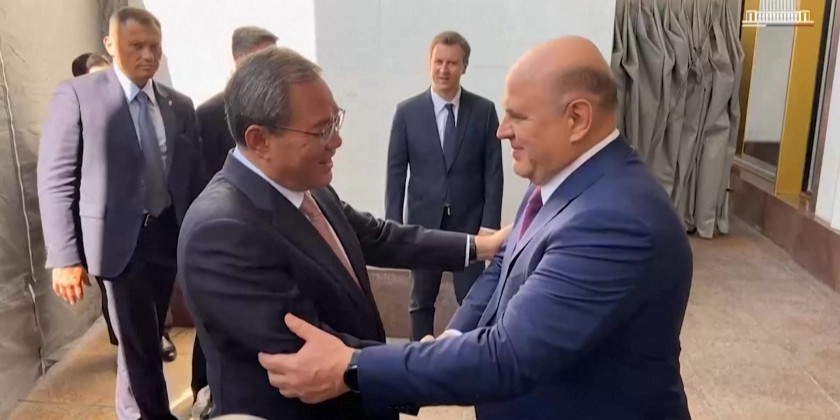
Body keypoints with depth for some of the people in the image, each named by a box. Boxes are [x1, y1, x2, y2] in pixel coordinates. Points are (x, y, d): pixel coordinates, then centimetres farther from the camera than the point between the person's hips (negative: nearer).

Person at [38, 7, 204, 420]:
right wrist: (65, 257, -13)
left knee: (146, 339, 16)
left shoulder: (180, 105, 7)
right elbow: (55, 180, -8)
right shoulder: (77, 94, -5)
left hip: (170, 235, 4)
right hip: (122, 240, -4)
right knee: (138, 344, 5)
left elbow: (194, 176, 8)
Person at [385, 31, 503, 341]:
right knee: (421, 301, 13)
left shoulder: (484, 111, -2)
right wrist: (393, 225, -4)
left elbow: (493, 171, -1)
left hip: (470, 222, -1)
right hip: (423, 221, 1)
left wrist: (490, 223, -7)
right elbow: (395, 172, 0)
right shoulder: (407, 112, -1)